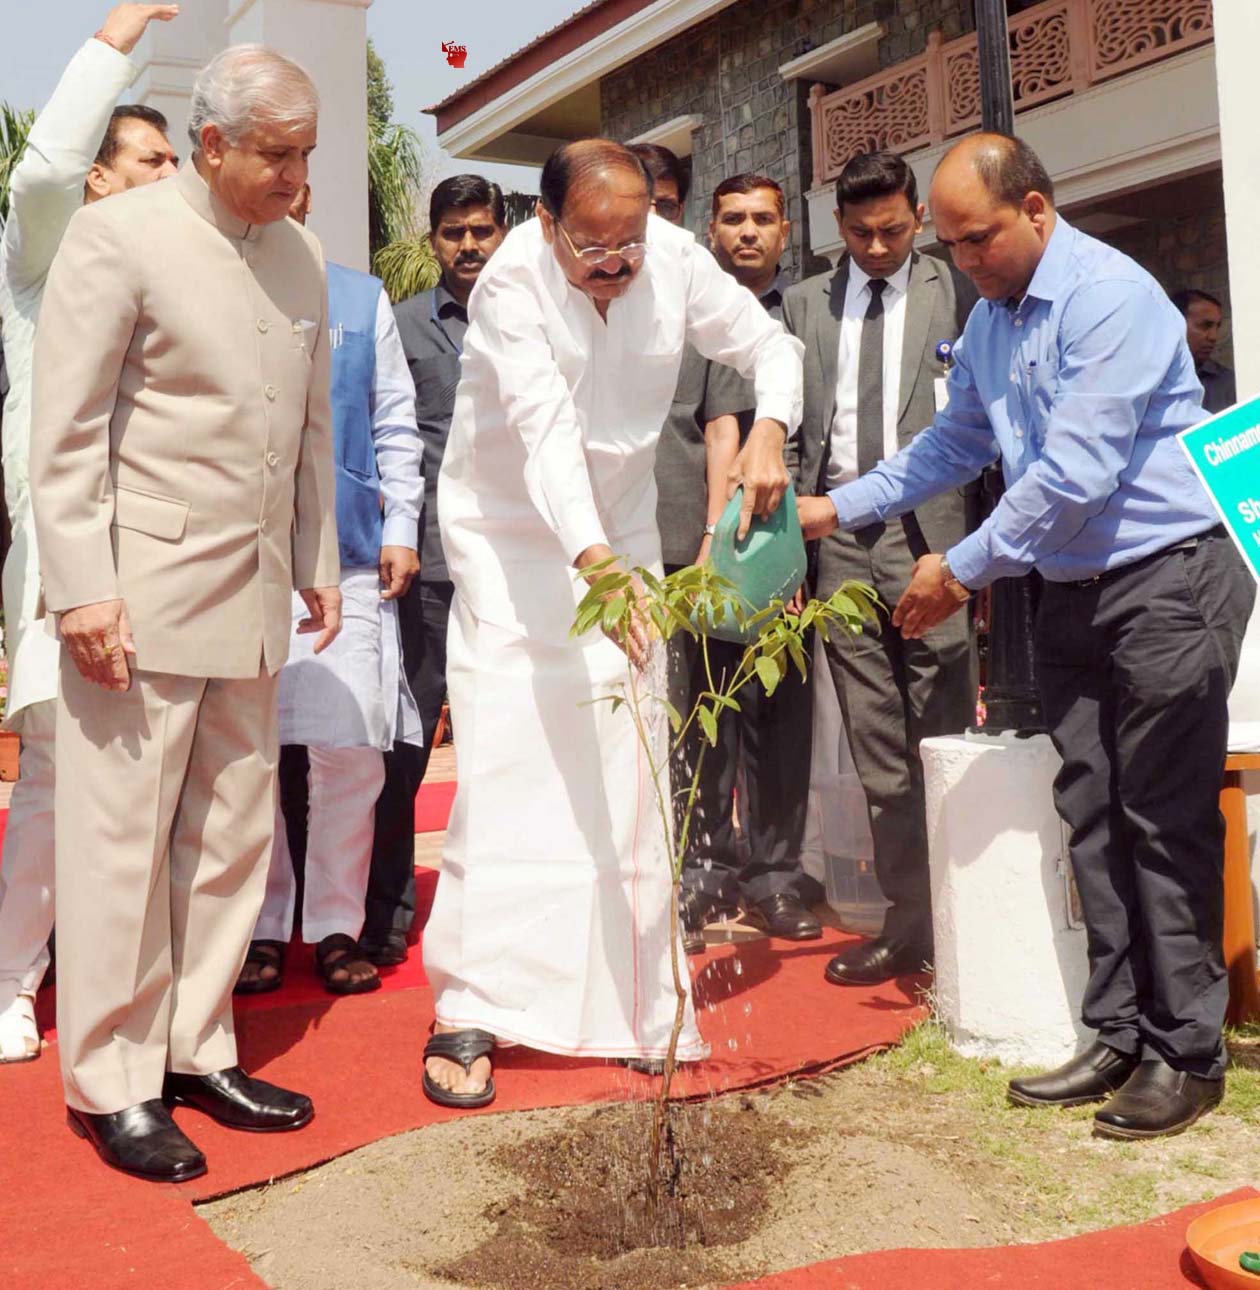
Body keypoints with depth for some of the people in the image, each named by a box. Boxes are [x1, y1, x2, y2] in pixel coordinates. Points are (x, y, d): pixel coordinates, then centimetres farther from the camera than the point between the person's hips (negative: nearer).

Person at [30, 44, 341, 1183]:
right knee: (121, 841, 1)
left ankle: (196, 1050, 24)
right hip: (142, 595, -6)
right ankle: (111, 1083, 15)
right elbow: (67, 429, -8)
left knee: (233, 840, 10)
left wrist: (318, 564, 16)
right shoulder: (118, 235, -5)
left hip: (255, 599, 6)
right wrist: (84, 588, -14)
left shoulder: (300, 255, 13)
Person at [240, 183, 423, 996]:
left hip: (344, 555, 1)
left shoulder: (363, 300, 14)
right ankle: (262, 926, 16)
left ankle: (337, 924, 12)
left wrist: (400, 527, 5)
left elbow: (396, 424, 14)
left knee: (350, 747, -2)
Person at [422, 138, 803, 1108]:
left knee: (627, 774, 2)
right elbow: (545, 428, -33)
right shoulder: (512, 283, -21)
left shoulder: (674, 259, -9)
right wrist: (595, 560, -46)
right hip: (513, 532, -4)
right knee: (507, 768, -9)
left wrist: (769, 430, -21)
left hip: (620, 532, 4)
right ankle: (470, 1012, -2)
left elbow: (771, 345, 1)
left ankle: (634, 1001, 13)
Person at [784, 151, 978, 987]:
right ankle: (907, 925, 15)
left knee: (945, 741, -1)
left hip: (930, 528, -3)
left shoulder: (958, 294, 5)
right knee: (877, 750, 6)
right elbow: (792, 428, 14)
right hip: (839, 534, 3)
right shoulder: (805, 305, 15)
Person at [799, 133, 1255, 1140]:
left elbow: (1075, 473, -22)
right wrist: (837, 509, 15)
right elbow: (956, 444, 22)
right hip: (1072, 593, 8)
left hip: (1168, 577, -8)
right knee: (1092, 817, 7)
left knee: (1163, 821, -4)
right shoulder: (989, 318, 11)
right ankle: (1120, 1035, 15)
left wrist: (964, 570, -14)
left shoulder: (1109, 295, -16)